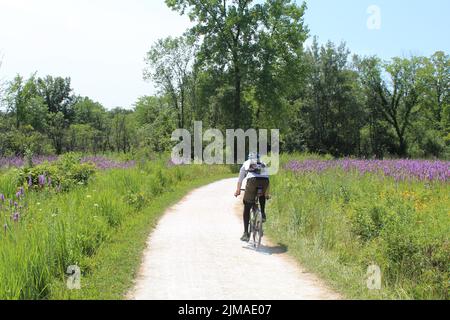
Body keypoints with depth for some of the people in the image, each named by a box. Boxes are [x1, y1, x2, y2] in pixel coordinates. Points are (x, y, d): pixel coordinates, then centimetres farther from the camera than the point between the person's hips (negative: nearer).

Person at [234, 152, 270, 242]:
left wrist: (238, 191, 52)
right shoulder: (263, 164, 35)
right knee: (262, 196, 39)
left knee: (246, 209, 8)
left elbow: (240, 180, 37)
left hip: (252, 181, -2)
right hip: (264, 181, 2)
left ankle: (246, 233, 1)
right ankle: (263, 214, 22)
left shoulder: (246, 164, 31)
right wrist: (267, 193, 56)